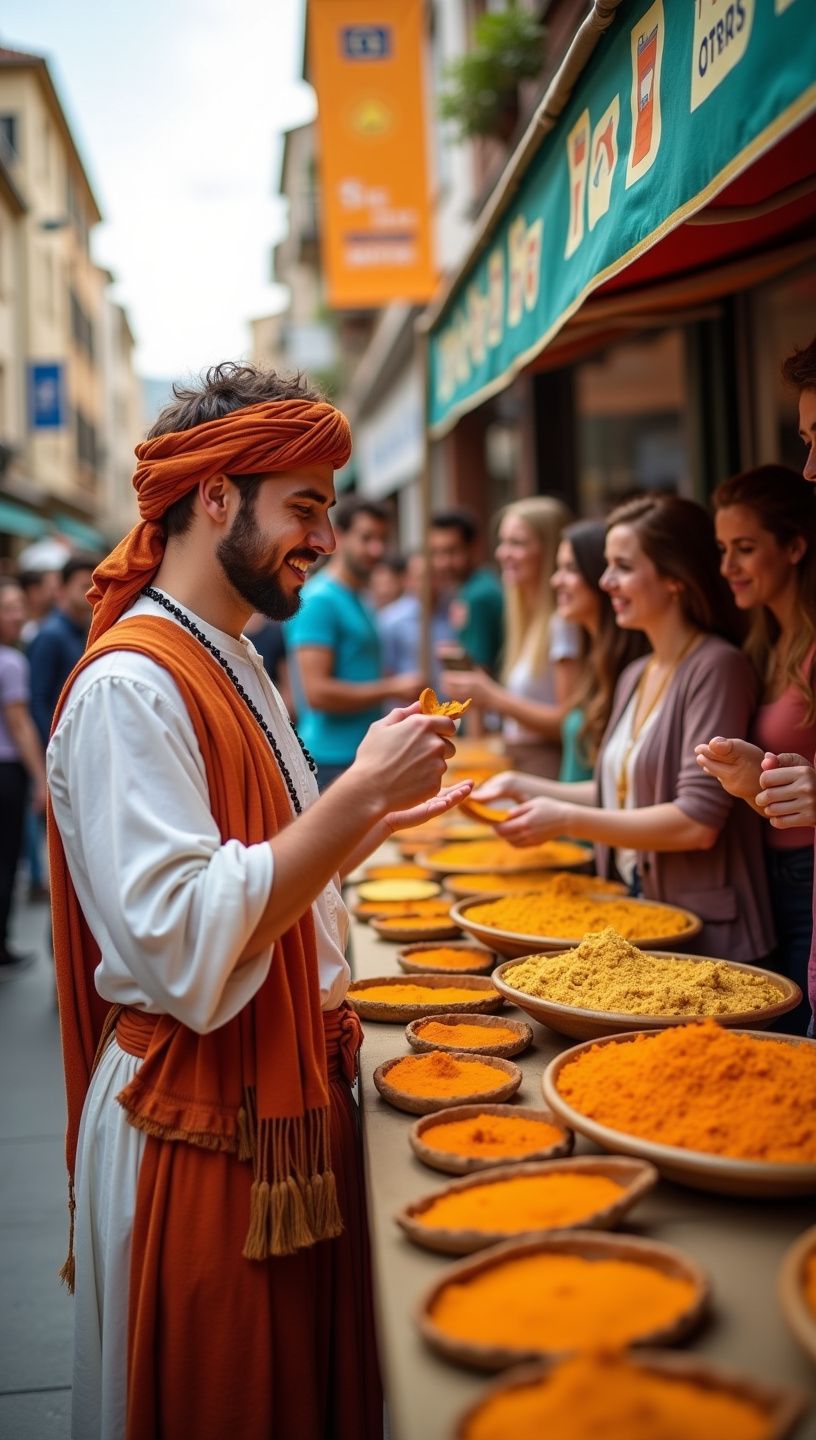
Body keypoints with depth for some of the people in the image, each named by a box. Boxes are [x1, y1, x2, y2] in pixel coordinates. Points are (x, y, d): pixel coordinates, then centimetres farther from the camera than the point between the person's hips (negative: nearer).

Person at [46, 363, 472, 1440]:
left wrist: (382, 817, 8)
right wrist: (358, 792, -26)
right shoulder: (129, 685, -19)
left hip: (291, 1094, 9)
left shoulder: (232, 664, 12)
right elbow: (185, 943, -28)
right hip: (199, 1125, -9)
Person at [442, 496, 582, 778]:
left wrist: (493, 697, -13)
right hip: (521, 764, 8)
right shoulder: (528, 620, 12)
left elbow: (568, 721, -16)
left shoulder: (562, 620, -13)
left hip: (551, 769, -8)